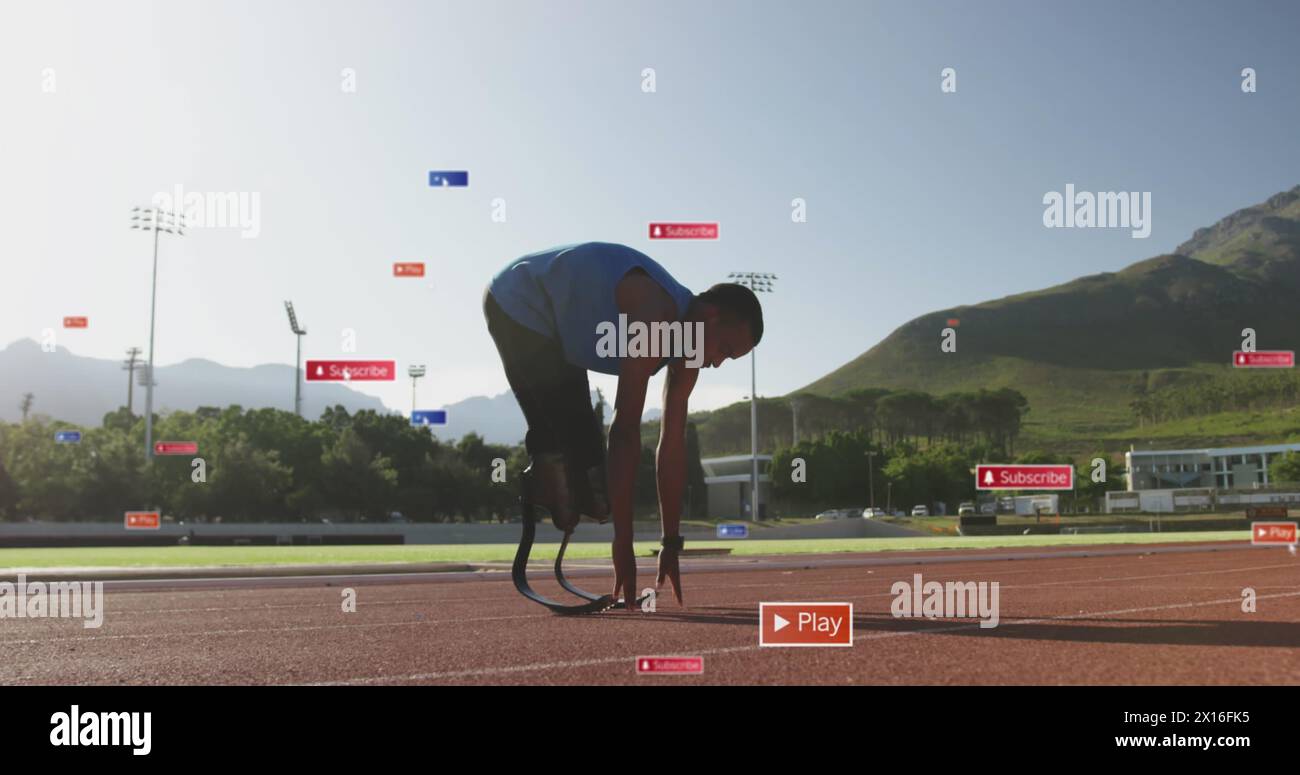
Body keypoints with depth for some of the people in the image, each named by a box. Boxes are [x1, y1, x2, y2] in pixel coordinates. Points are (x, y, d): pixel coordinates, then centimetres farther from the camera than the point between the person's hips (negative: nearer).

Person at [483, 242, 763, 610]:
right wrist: (622, 541, -36)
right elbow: (626, 429, -37)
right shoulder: (654, 315, -32)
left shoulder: (686, 331, -5)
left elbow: (673, 446, -2)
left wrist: (671, 544, -1)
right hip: (518, 306, -9)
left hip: (555, 325, 9)